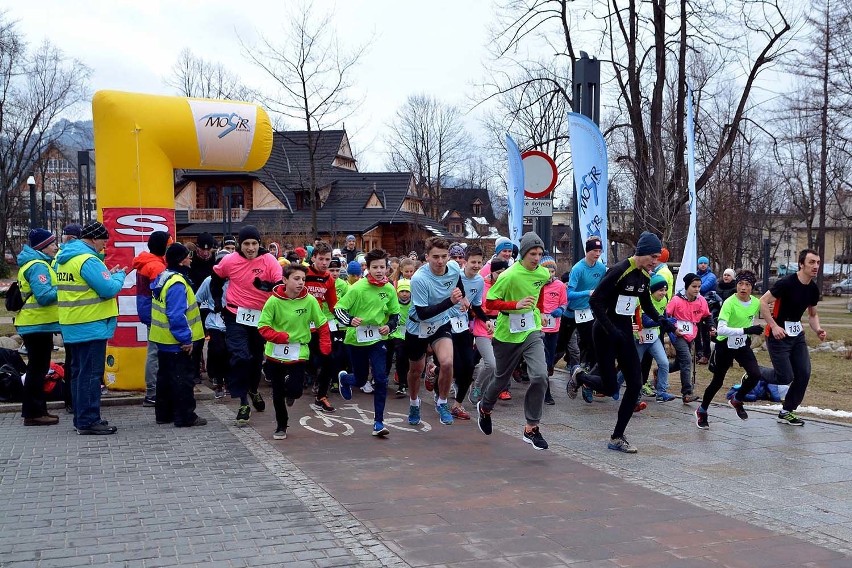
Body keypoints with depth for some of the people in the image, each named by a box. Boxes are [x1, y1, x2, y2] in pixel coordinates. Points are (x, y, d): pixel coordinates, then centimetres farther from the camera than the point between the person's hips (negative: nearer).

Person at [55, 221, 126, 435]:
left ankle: (81, 418, 21)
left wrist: (108, 274, 10)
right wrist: (119, 275, -3)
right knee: (91, 374, -5)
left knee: (79, 371, 15)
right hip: (91, 326, -10)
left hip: (74, 326, 10)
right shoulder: (87, 260, -19)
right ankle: (88, 421, -3)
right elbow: (109, 289, -22)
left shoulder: (64, 258, 12)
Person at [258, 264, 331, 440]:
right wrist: (280, 336, -24)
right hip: (275, 352, 0)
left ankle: (291, 394, 28)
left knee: (294, 389, -11)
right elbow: (263, 327, -10)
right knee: (278, 392, 9)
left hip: (298, 352, 0)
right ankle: (281, 426, 30)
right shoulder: (274, 301, -13)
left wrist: (325, 346, -9)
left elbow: (322, 324, 0)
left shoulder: (309, 300, -9)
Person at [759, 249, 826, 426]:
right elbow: (763, 302, -19)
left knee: (804, 373, 0)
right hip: (778, 335, -7)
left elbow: (812, 314, 16)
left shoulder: (813, 289, 3)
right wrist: (774, 326, -25)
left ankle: (787, 412, 15)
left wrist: (817, 329, -4)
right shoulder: (787, 282, -20)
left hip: (797, 334, 7)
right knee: (785, 377, -11)